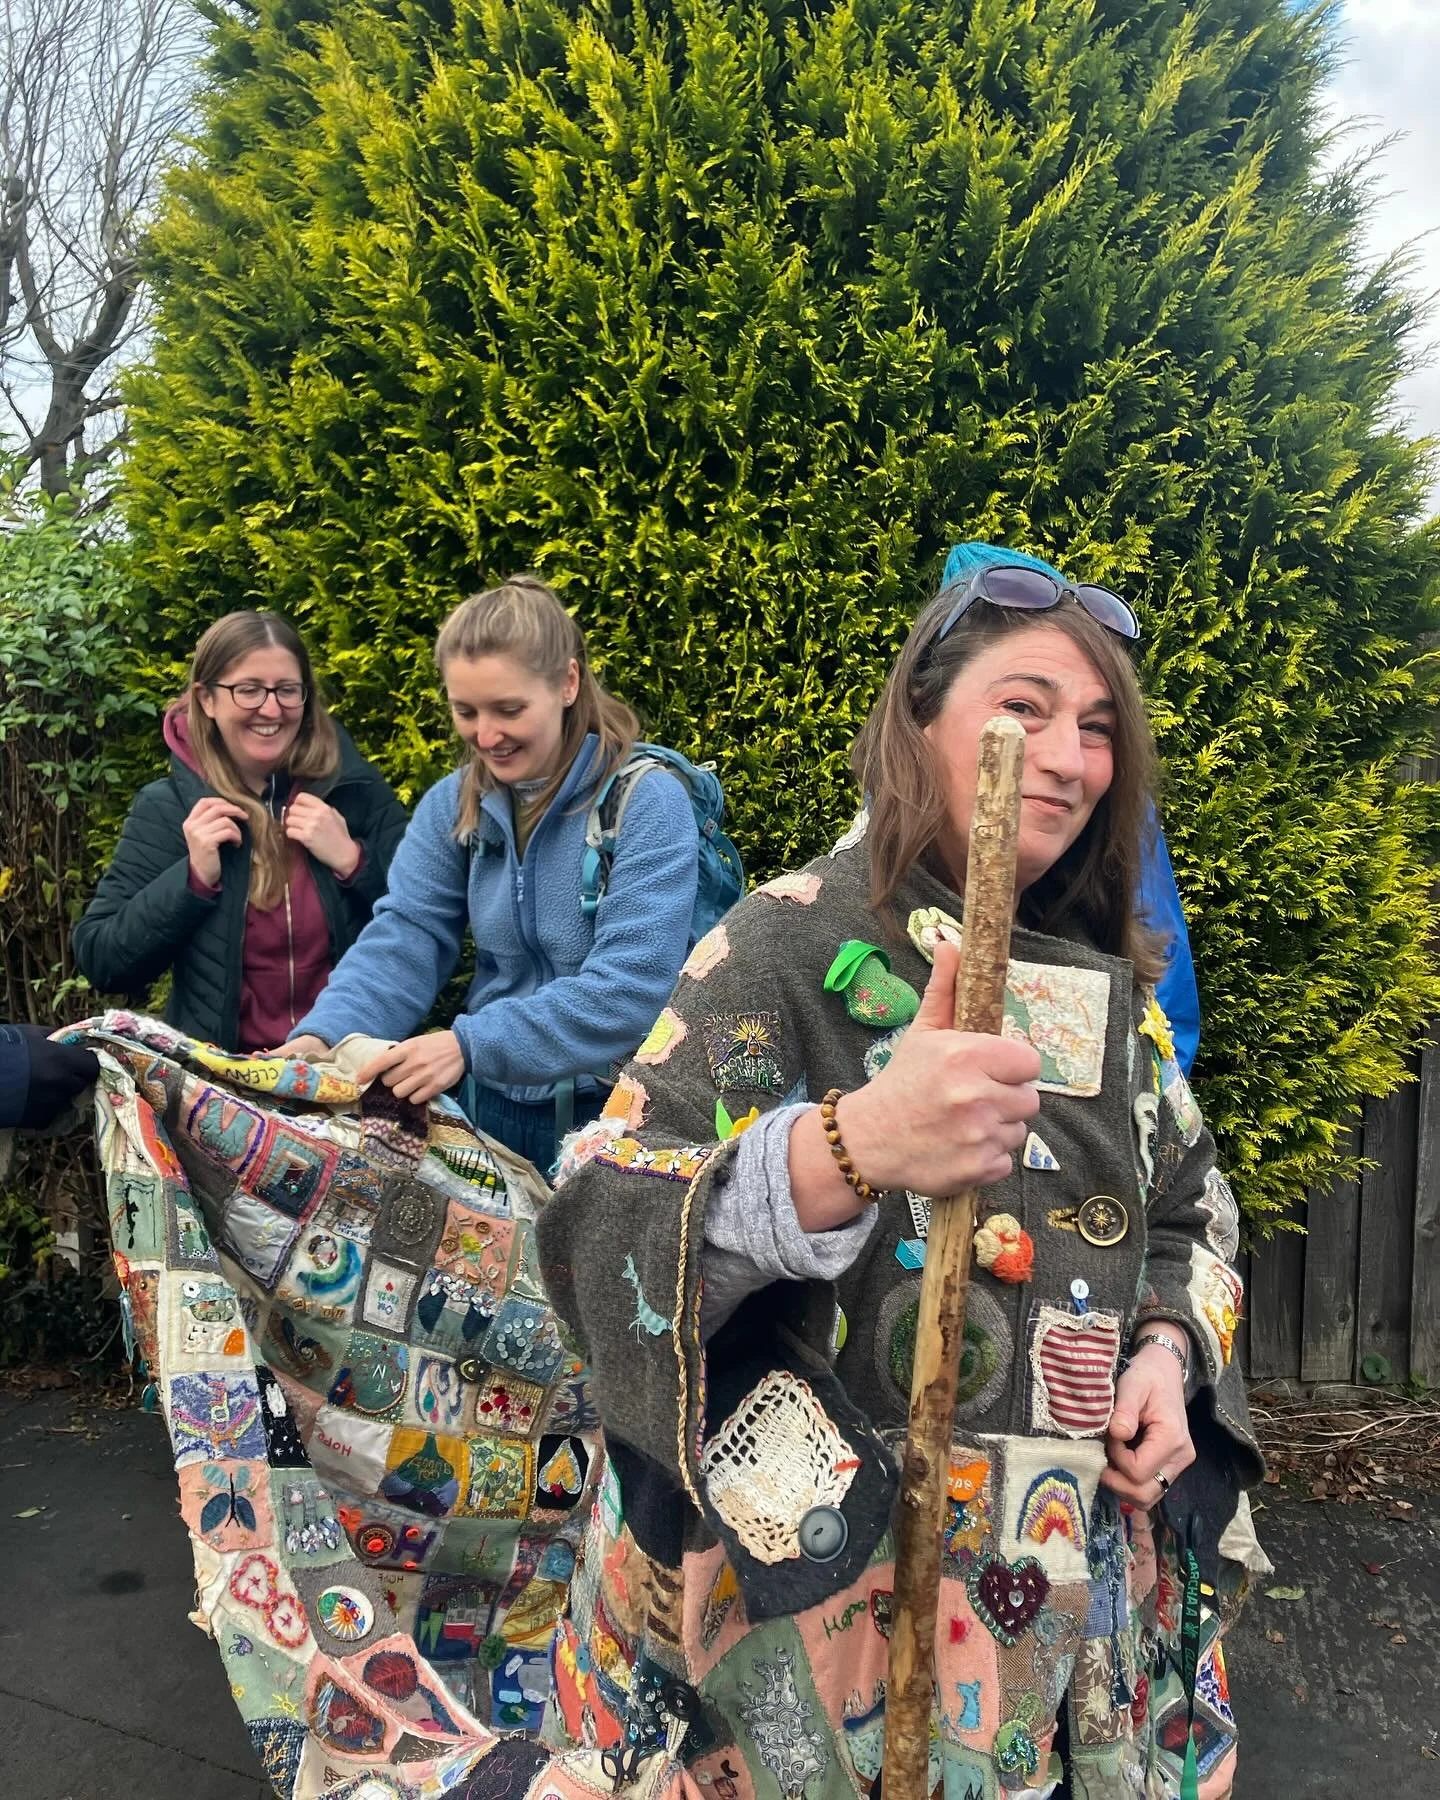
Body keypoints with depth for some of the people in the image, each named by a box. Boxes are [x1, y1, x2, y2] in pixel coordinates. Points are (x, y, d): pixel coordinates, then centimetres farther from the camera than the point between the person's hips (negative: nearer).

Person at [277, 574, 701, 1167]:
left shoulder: (647, 803, -16)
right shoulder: (453, 805, 2)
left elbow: (630, 986, -24)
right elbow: (404, 937, -6)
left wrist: (469, 1045, -33)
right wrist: (322, 1034, -25)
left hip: (613, 1115, -4)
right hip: (492, 1106, 5)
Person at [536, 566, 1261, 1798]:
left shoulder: (1110, 979, 3)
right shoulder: (795, 942, -15)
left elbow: (1194, 1215, 15)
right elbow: (594, 1232, -24)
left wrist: (1170, 1351, -5)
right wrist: (847, 1150, -39)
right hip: (827, 1581, -5)